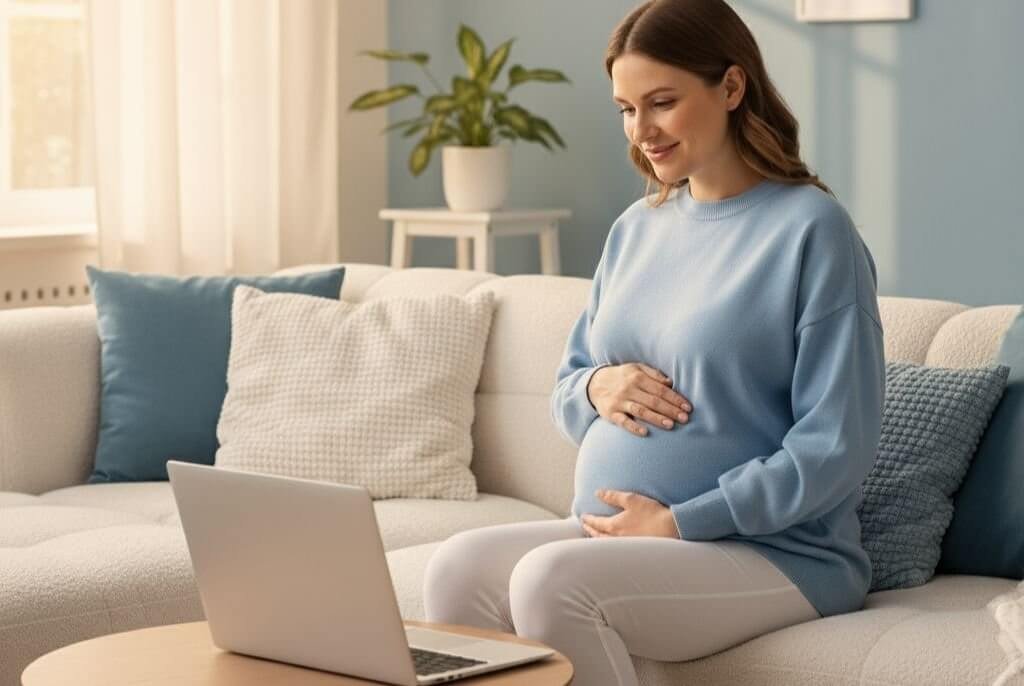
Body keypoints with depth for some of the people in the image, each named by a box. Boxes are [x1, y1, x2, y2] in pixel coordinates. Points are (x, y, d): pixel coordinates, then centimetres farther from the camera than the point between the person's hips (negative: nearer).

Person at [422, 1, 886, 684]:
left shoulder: (811, 229, -8)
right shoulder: (636, 229, 13)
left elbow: (836, 449, -14)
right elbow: (564, 394, 21)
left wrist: (678, 522, -16)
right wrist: (597, 389, -3)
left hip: (776, 551, -6)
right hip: (613, 532, 6)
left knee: (553, 578, -30)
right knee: (459, 569, -21)